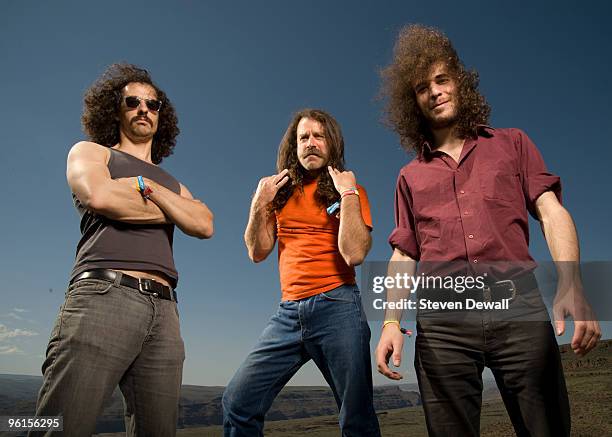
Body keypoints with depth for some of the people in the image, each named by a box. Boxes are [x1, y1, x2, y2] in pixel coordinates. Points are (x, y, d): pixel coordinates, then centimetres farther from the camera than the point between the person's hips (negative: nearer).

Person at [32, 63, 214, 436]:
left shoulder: (171, 183, 27)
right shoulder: (90, 152, 18)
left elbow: (204, 224, 8)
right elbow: (98, 196, -6)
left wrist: (146, 185, 1)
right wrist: (171, 211, 7)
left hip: (164, 310, 4)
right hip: (104, 295, -4)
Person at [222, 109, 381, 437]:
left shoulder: (350, 191, 3)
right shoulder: (282, 191, 13)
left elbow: (354, 254, -13)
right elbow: (257, 253, 11)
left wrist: (348, 194, -12)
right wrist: (259, 203, -1)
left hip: (337, 307, -3)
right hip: (289, 311, 4)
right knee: (237, 402, -2)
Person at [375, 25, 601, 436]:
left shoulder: (511, 143, 16)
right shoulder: (410, 176, 18)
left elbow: (551, 211, 5)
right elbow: (403, 256, 13)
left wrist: (571, 287, -12)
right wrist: (392, 321, -1)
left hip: (519, 308, 0)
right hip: (442, 321, 1)